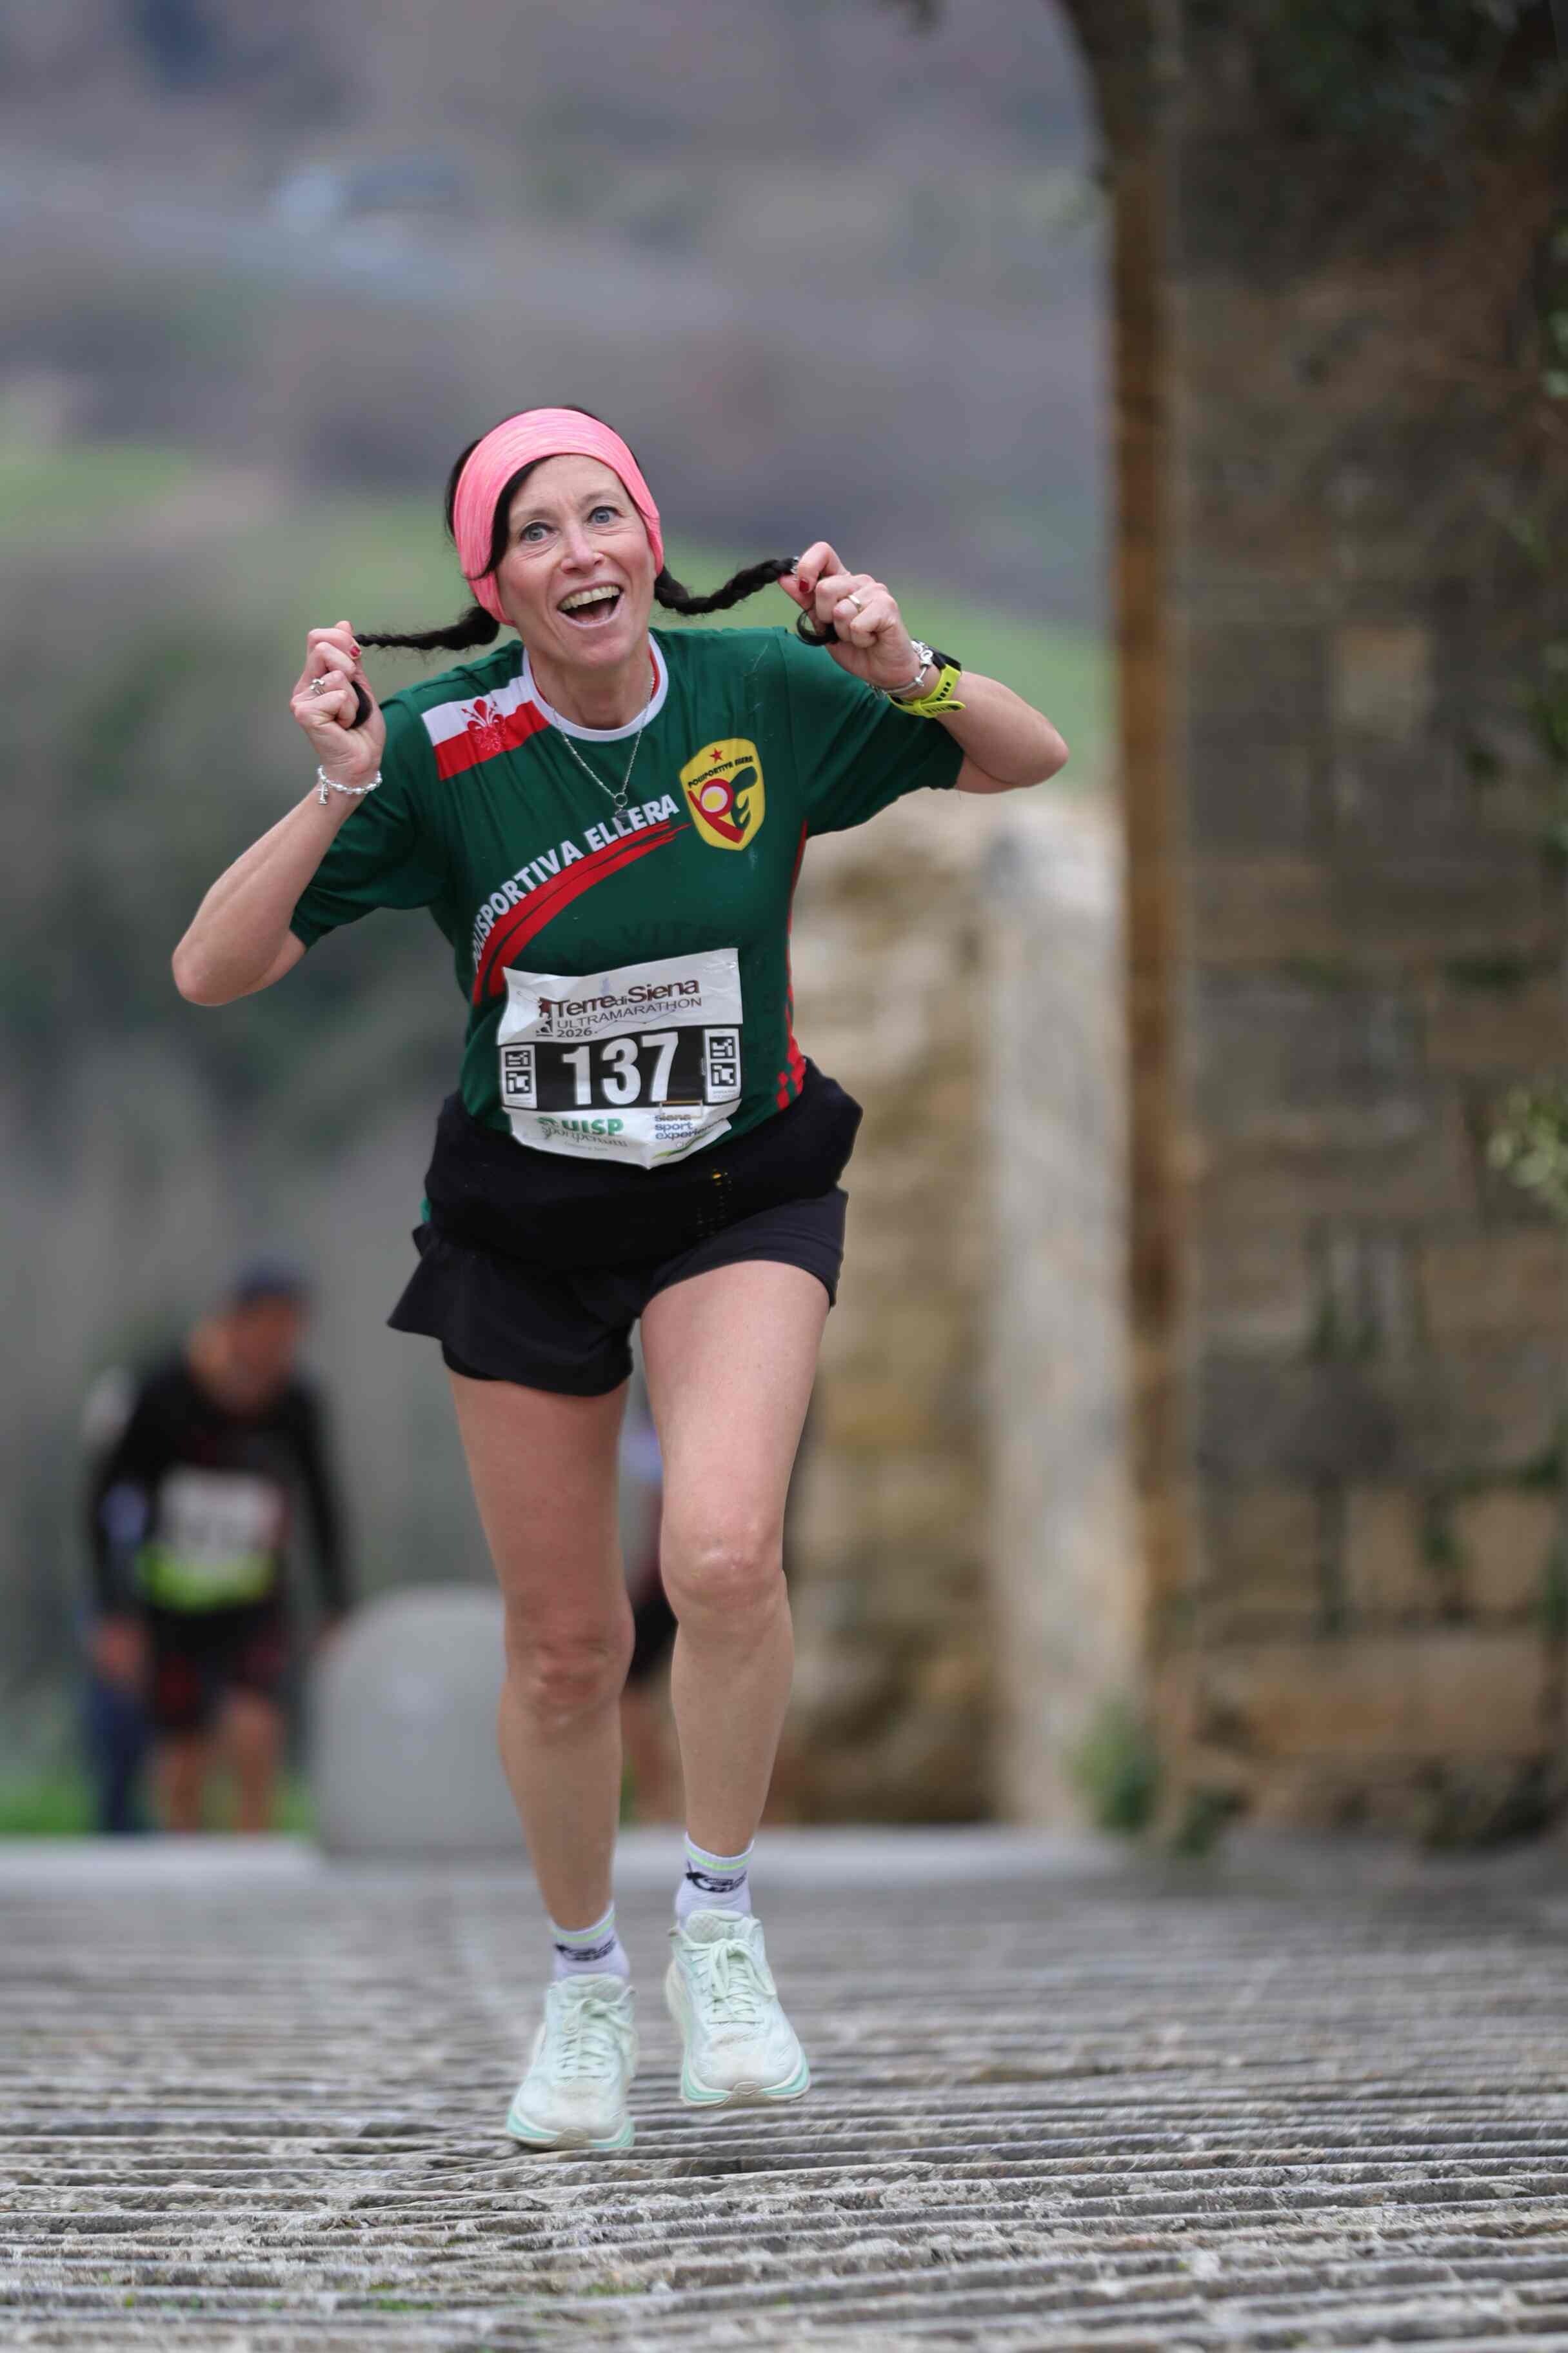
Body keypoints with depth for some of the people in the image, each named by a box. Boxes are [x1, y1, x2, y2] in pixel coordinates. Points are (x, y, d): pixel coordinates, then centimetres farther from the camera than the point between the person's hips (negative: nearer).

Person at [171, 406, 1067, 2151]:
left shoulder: (761, 694, -11)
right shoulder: (442, 750, -15)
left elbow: (1030, 762, 1)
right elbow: (212, 974, -17)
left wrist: (911, 671, -19)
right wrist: (336, 790, -30)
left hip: (740, 1200, 0)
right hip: (522, 1220, 1)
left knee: (722, 1554, -26)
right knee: (564, 1648, 6)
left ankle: (717, 1924, -3)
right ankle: (583, 1979, 32)